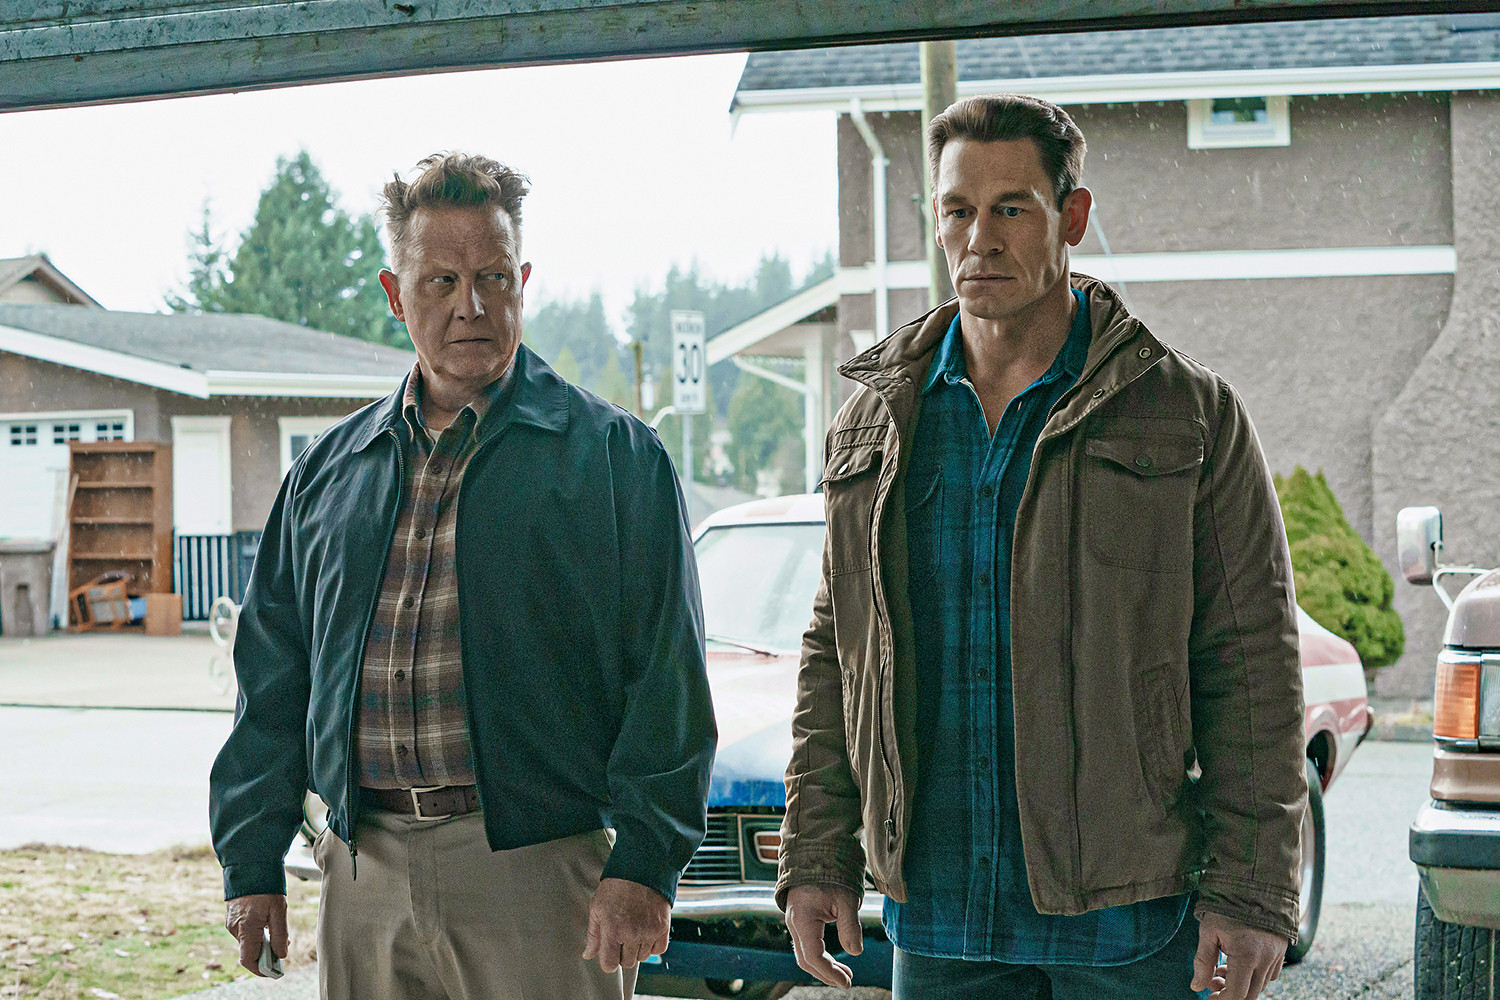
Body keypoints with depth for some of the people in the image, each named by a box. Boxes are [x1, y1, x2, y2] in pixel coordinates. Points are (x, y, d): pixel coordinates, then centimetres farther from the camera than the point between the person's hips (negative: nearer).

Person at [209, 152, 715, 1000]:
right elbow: (272, 681, 16)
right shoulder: (330, 470, 14)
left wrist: (642, 863, -12)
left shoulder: (612, 454, 0)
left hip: (540, 868, -4)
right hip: (363, 877, 4)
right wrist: (252, 864, 11)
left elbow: (666, 680, -5)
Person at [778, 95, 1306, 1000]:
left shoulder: (1193, 414, -1)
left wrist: (1251, 894, -9)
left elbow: (1252, 667, -3)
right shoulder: (876, 422, 10)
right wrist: (817, 859, 7)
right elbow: (835, 656, 14)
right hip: (935, 915, 3)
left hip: (1127, 916, -3)